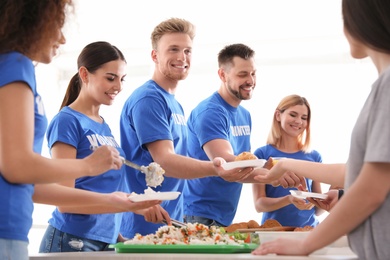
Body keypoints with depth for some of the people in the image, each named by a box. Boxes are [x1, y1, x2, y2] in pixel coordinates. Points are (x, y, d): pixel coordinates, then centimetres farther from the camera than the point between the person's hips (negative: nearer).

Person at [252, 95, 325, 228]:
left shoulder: (314, 156, 11)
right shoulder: (263, 154, 3)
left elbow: (317, 210, 14)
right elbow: (259, 204, -3)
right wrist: (288, 200, -18)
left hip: (308, 229, 3)